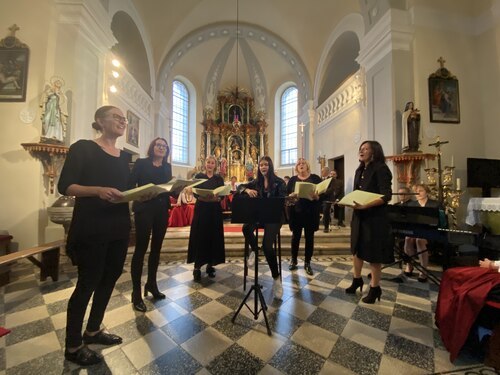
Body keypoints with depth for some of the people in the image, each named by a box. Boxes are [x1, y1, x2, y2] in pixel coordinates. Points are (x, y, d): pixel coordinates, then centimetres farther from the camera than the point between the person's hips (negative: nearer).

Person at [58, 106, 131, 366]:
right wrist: (98, 190, -28)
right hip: (91, 228, -7)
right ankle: (73, 346, 26)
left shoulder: (125, 156, 13)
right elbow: (64, 186, -12)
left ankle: (93, 331, 37)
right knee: (87, 283, 4)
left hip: (119, 227, 7)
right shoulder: (83, 148, -6)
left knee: (109, 279, 16)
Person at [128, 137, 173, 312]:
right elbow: (130, 185, -6)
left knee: (156, 248, 13)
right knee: (141, 248, -2)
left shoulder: (167, 167, 13)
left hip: (162, 210, 5)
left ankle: (151, 284, 28)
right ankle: (136, 292, 10)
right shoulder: (141, 163, 0)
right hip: (144, 209, -5)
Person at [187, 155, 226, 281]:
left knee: (214, 236, 4)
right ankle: (197, 267, 5)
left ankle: (210, 264, 17)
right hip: (201, 208, -2)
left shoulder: (219, 178, 10)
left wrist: (217, 197, -19)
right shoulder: (198, 176, 6)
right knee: (199, 236, -3)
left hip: (215, 209, 2)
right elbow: (194, 192, -3)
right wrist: (203, 197, -23)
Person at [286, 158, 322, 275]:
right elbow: (286, 194, 2)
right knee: (295, 236, 8)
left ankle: (307, 263, 21)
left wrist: (317, 197, -22)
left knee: (309, 237, 7)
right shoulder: (292, 179, 7)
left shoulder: (315, 178, 4)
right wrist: (291, 196, -19)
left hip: (311, 212, 0)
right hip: (296, 212, 1)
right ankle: (293, 261, 25)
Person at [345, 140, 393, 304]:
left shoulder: (381, 169, -11)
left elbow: (386, 196, -19)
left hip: (375, 217, -7)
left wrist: (365, 205, -29)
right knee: (357, 249, 16)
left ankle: (375, 288, 23)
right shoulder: (360, 170, 11)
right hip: (359, 216, 7)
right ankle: (357, 279, 34)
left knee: (373, 254, 5)